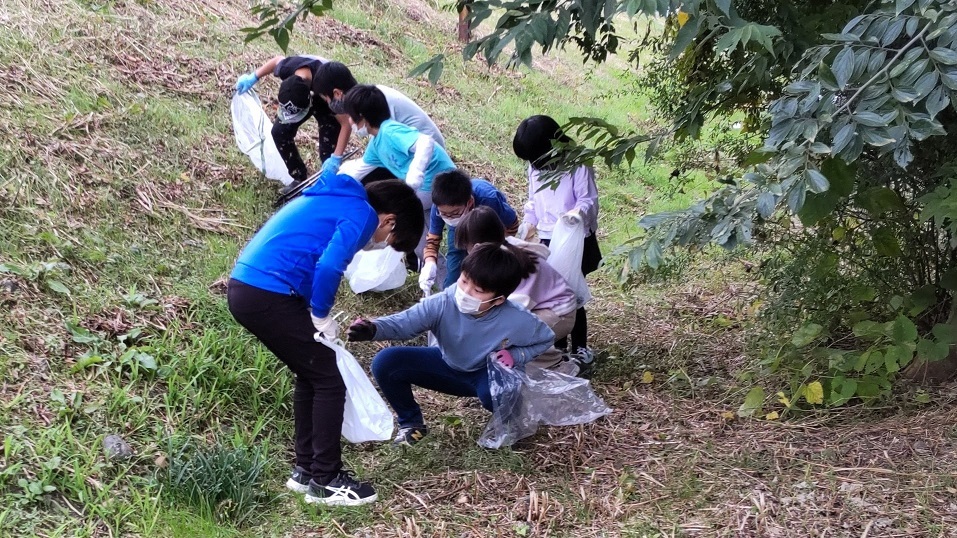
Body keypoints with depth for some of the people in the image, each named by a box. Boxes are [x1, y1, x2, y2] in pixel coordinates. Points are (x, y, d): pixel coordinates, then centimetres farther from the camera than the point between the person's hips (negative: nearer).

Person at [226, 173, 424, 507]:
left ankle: (306, 470, 28)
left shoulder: (336, 199, 24)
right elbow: (328, 268, -19)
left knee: (311, 376, 20)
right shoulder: (362, 214, -4)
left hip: (243, 288, 10)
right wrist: (321, 317, -3)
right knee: (329, 382, 3)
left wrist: (314, 316, 19)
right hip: (269, 297, -10)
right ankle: (325, 482, 11)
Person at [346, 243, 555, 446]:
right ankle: (411, 423, 7)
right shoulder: (443, 304, -30)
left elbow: (546, 338, -9)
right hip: (446, 365, 3)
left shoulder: (517, 321, -30)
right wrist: (373, 329, -55)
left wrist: (516, 356, -25)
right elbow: (404, 322, -34)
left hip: (488, 375, -2)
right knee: (385, 362, -18)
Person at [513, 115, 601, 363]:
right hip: (547, 240, 6)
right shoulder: (535, 167, 5)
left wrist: (579, 212, -37)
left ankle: (580, 347, 14)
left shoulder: (577, 164, -16)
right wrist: (528, 225, 7)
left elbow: (589, 199, -16)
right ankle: (558, 345, 21)